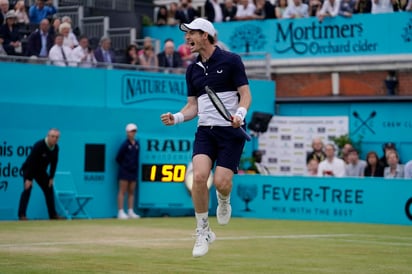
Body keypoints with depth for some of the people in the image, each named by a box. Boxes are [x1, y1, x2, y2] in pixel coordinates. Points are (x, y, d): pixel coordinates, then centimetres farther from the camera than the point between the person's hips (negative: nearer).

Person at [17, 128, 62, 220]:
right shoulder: (39, 146, -30)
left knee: (49, 190, 5)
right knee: (27, 190, -17)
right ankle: (22, 215, -18)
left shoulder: (56, 148, -11)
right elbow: (31, 161, -30)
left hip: (41, 171, 6)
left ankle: (53, 214, 13)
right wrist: (28, 179, -30)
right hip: (29, 169, -6)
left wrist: (51, 178, -2)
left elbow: (54, 163, 0)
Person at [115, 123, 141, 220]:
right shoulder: (125, 144, -11)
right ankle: (121, 212, -5)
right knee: (122, 191, -4)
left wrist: (136, 166, 10)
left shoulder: (136, 144, 8)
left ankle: (130, 212, 13)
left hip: (133, 171, 7)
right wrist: (123, 166, -3)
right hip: (125, 171, -7)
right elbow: (118, 158, -8)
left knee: (131, 191, 9)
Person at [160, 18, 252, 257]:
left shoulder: (231, 60, -5)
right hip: (205, 130, 4)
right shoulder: (193, 69, 12)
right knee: (199, 176, -17)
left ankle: (224, 201, 25)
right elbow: (193, 105, 15)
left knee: (221, 182, -15)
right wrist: (176, 118, -4)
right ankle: (203, 232, -2)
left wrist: (240, 113, -26)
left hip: (231, 131, -4)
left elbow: (246, 94, -7)